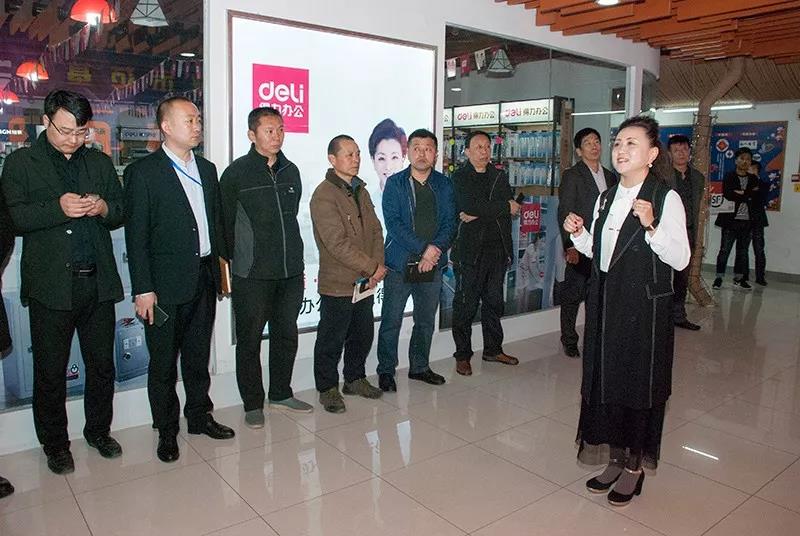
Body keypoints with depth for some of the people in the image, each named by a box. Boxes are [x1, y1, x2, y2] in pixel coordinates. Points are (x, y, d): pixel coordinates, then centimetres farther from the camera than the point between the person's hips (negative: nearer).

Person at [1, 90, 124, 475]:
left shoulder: (100, 162, 13)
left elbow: (121, 211, 14)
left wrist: (104, 208, -8)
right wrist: (58, 208, -20)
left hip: (98, 282, 3)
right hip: (51, 285, -3)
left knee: (102, 364, 11)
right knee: (50, 372, 7)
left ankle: (98, 430, 29)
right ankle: (55, 444, 24)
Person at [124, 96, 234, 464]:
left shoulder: (207, 169, 12)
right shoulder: (143, 172, -7)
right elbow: (136, 236, -10)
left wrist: (220, 264, 10)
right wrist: (143, 289, -13)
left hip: (204, 281, 6)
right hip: (166, 285, -5)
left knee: (199, 356, 17)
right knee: (164, 363, 7)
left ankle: (199, 416, 33)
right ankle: (166, 430, 22)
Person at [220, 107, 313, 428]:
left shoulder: (291, 171, 10)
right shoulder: (237, 173, -6)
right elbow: (226, 224, -2)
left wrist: (295, 261, 15)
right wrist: (236, 262, 0)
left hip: (290, 272, 5)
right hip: (252, 275, -5)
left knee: (286, 335, 15)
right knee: (250, 340, 6)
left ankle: (281, 394, 32)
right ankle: (252, 404, 21)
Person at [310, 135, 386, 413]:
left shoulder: (360, 190, 12)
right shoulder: (324, 195, -15)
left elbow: (375, 230, 11)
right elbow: (337, 243, -22)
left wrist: (377, 266, -4)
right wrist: (372, 267, -17)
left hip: (364, 281, 8)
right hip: (337, 283, -8)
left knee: (363, 335, 18)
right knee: (332, 339, 6)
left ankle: (355, 379, 36)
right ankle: (328, 388, 22)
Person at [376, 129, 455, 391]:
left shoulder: (444, 185, 8)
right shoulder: (395, 183, -2)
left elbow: (449, 221, 2)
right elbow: (393, 222, -11)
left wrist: (435, 249, -15)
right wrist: (423, 248, -18)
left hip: (432, 264, 4)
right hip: (400, 263, -3)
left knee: (426, 321, 14)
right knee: (391, 320, 2)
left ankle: (419, 367, 30)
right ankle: (386, 370, 17)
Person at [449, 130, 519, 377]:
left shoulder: (500, 177, 14)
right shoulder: (459, 177, -1)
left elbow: (511, 210, 0)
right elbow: (470, 207, -18)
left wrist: (479, 215, -13)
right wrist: (505, 206, -8)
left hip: (497, 248, 5)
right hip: (470, 249, -5)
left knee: (494, 301, 14)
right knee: (466, 304, 1)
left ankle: (493, 349, 27)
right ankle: (462, 355, 12)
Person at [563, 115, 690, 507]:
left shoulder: (665, 198, -9)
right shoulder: (606, 198, 10)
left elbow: (680, 259, -15)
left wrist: (650, 226, -28)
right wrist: (578, 233, -1)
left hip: (645, 306, -6)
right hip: (605, 302, 6)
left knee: (639, 382, 5)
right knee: (604, 378, 11)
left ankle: (635, 466, 22)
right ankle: (614, 458, 28)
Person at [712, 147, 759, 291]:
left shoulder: (753, 179, 12)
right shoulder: (729, 177, 1)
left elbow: (757, 200, 0)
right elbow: (728, 196, -15)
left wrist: (741, 193, -10)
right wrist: (748, 195, -9)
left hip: (747, 221, 4)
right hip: (731, 220, -4)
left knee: (743, 251, 9)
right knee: (725, 250, -3)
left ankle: (739, 278, 18)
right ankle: (719, 278, 3)